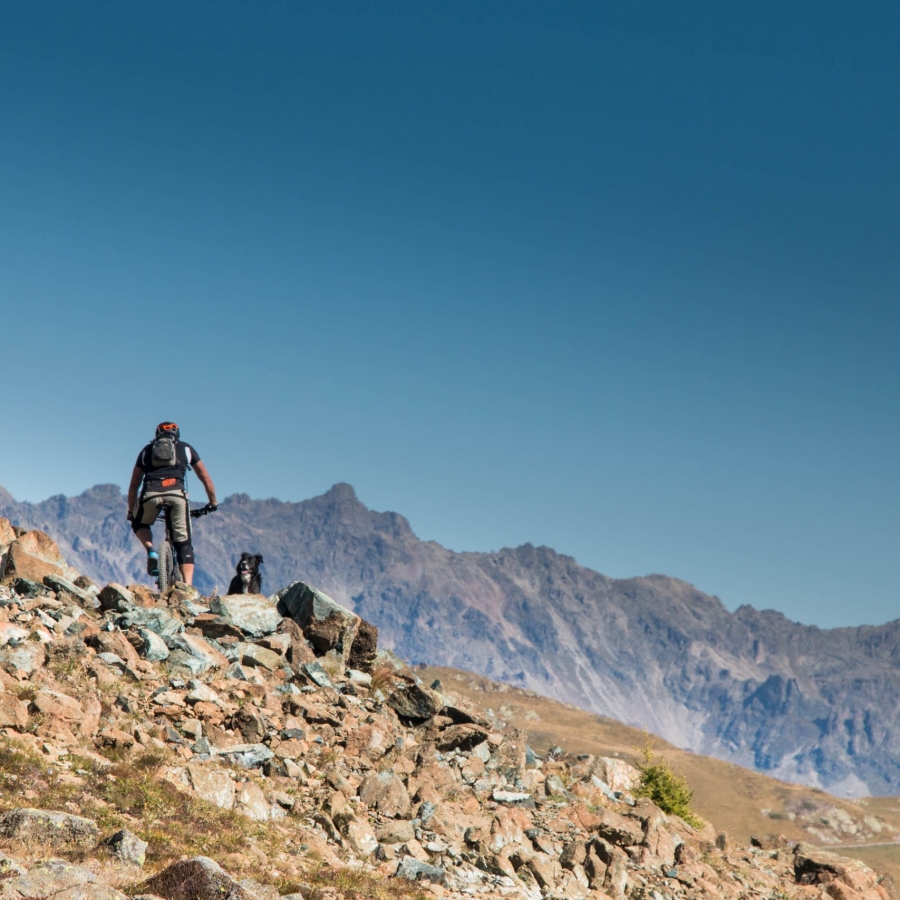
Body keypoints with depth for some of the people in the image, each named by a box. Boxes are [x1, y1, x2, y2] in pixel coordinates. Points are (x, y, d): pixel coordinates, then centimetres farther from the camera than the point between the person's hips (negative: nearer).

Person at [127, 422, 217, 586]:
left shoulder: (147, 450, 30)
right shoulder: (186, 448, 29)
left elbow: (134, 485, 30)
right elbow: (206, 478, 32)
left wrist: (131, 512, 38)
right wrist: (213, 503, 43)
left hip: (151, 494, 1)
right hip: (177, 494, -1)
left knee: (139, 524, 31)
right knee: (184, 544, 10)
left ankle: (151, 551, 4)